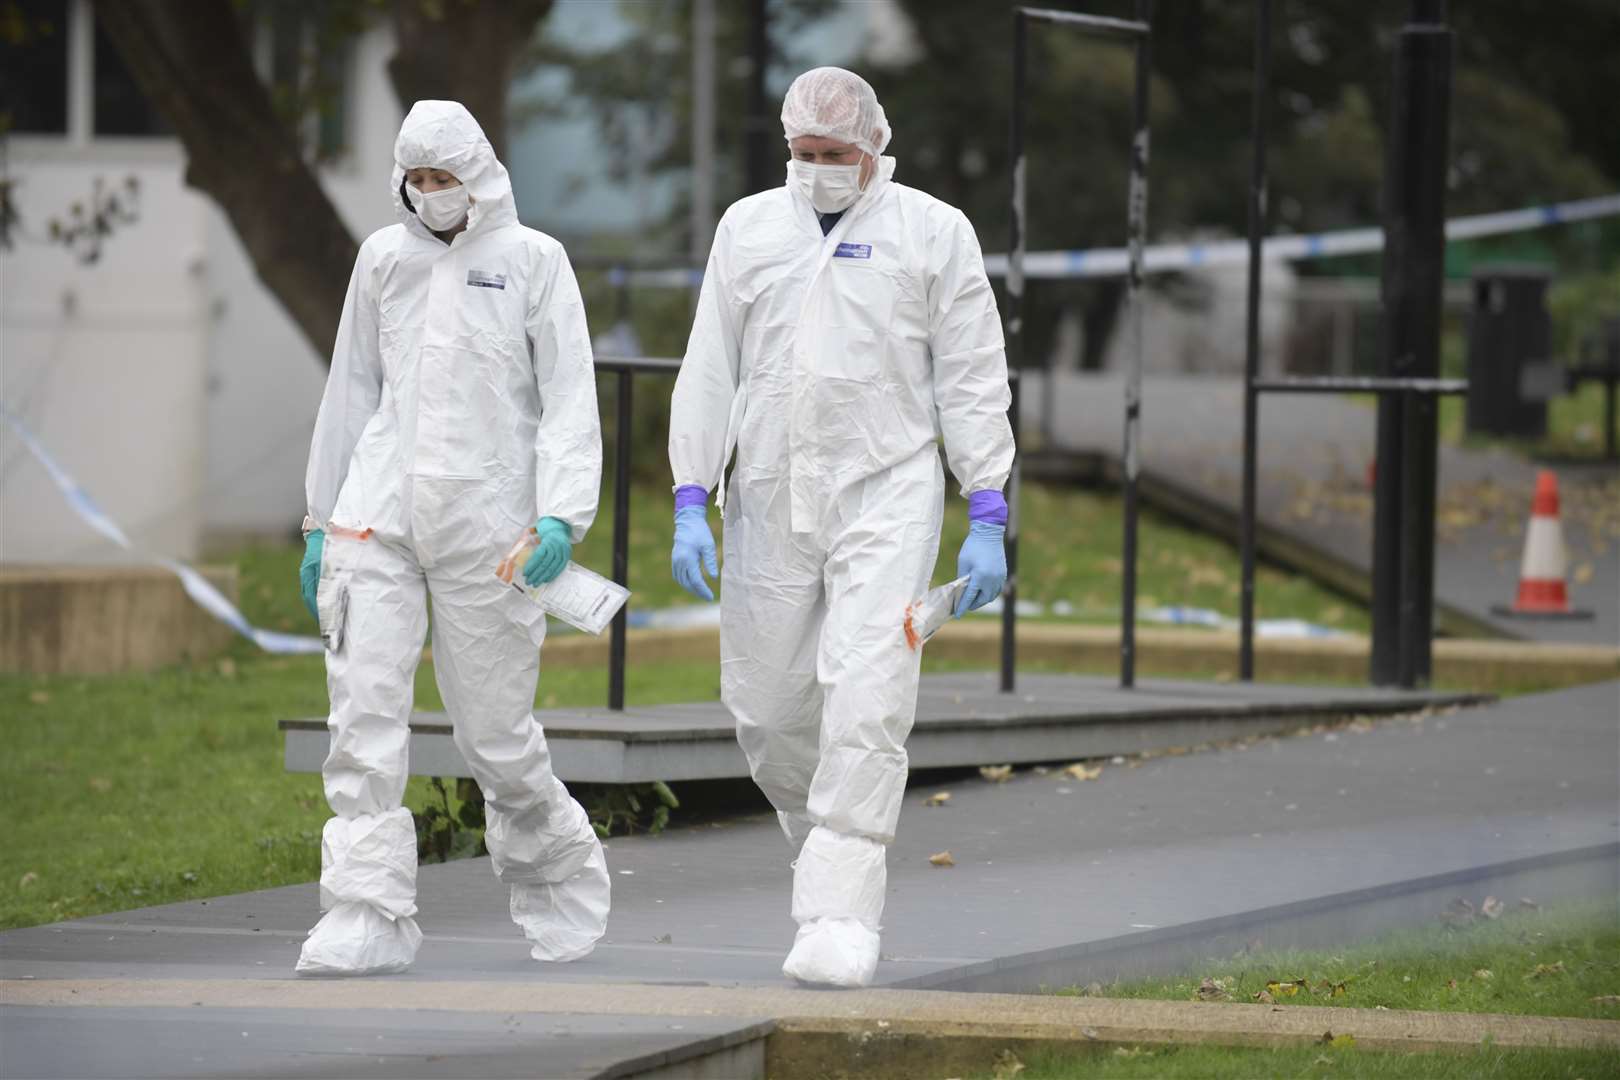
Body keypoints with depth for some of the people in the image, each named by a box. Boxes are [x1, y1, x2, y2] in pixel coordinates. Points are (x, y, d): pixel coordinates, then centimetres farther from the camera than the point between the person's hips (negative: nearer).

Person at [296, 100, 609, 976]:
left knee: (495, 730, 2)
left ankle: (558, 875, 28)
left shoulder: (531, 261, 2)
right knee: (363, 711, -9)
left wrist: (561, 516, -14)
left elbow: (569, 401, -1)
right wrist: (319, 521, 16)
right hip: (378, 514, 3)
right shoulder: (384, 258, 12)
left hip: (485, 523, -3)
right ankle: (369, 914, -10)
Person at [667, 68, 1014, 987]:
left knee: (867, 704, -15)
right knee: (768, 712, 4)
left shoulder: (932, 232, 4)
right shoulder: (749, 229, 12)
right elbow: (709, 372, 11)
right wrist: (692, 504, 3)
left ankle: (840, 919, -16)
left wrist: (988, 521, -2)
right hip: (771, 500, 3)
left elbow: (973, 384, 4)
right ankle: (831, 843, 31)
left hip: (886, 496, -3)